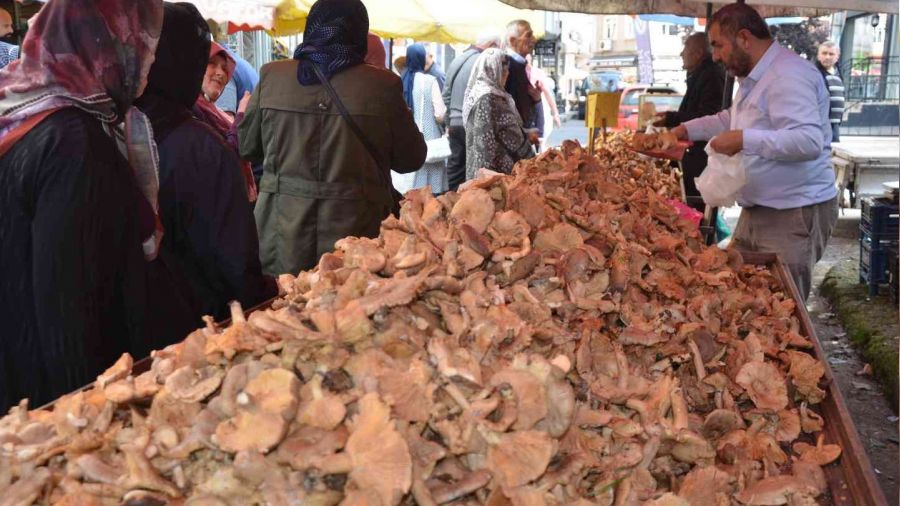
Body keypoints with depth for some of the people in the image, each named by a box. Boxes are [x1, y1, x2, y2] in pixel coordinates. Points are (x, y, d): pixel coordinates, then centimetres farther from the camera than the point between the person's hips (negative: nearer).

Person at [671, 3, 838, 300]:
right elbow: (734, 118, 34)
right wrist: (688, 129, 22)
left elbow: (810, 141, -31)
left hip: (794, 215, -10)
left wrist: (744, 140, -33)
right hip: (758, 210, 10)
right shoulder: (754, 78, 15)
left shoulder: (788, 76, -19)